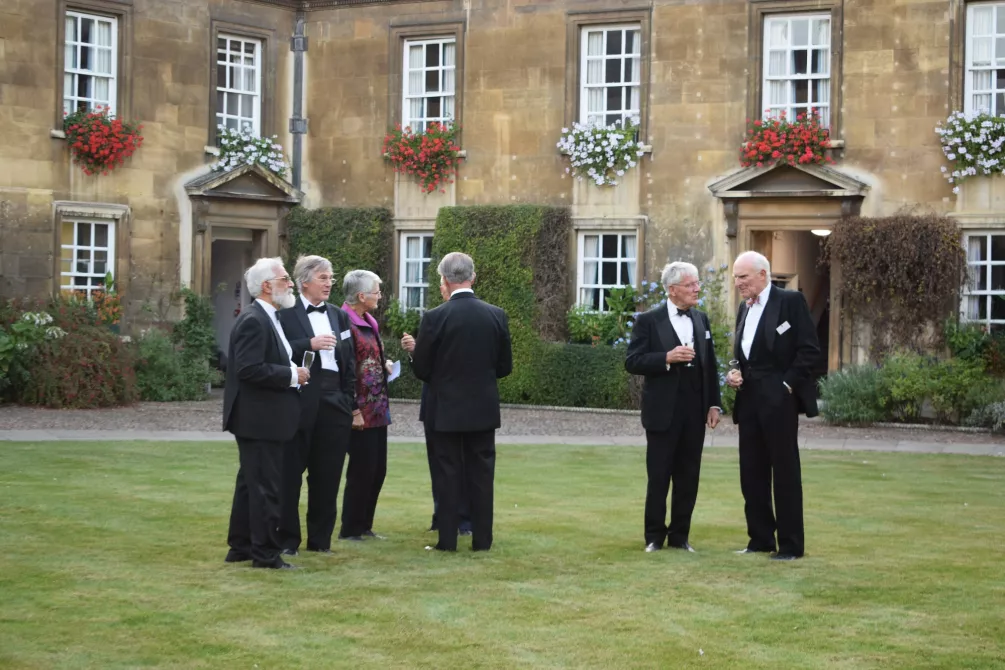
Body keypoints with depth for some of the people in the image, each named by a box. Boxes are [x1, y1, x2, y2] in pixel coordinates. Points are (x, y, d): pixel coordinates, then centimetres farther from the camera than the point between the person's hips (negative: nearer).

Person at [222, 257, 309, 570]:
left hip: (261, 418, 11)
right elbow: (249, 369, -26)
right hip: (259, 418, -11)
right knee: (265, 487, -5)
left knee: (250, 484, 16)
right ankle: (265, 553, 1)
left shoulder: (266, 319, 14)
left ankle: (240, 547, 24)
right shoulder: (253, 321, -18)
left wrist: (293, 372, 6)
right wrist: (291, 375, -18)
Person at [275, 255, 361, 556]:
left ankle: (321, 538, 16)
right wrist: (309, 344, -23)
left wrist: (353, 404, 11)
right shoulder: (286, 314, -2)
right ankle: (287, 539, 9)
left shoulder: (339, 316, 15)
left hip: (334, 403, 5)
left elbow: (349, 363, 15)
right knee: (290, 474, 1)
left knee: (327, 475, 7)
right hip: (298, 403, -5)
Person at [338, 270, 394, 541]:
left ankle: (364, 526, 21)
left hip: (377, 410, 9)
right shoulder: (344, 323, -15)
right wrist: (353, 410, -19)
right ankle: (349, 530, 7)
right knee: (362, 471, -3)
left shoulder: (369, 323, 14)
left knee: (377, 471, 12)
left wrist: (385, 366, 6)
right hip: (360, 412, -9)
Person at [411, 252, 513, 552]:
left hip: (447, 408, -2)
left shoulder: (435, 317, -12)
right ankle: (482, 539, 10)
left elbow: (420, 368, -6)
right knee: (481, 474, 8)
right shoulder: (496, 315, -3)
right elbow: (505, 366, 4)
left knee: (448, 474, 4)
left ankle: (447, 540, 6)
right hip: (484, 408, 2)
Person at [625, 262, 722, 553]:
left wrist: (714, 404, 7)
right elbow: (632, 362, -9)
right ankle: (655, 536, 13)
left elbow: (710, 365, 13)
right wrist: (667, 358, -21)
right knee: (658, 477, 2)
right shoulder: (649, 321, -4)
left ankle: (679, 535, 17)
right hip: (663, 411, -4)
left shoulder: (702, 320, 11)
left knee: (688, 477, 7)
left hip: (695, 410, 4)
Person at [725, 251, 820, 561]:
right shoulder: (744, 307, 15)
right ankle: (760, 538, 18)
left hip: (779, 398, -7)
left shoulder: (791, 301, -7)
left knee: (785, 471, -3)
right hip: (749, 399, 7)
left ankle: (791, 544, 3)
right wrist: (736, 373, 4)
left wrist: (787, 384, -14)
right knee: (751, 472, 9)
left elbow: (810, 348, -10)